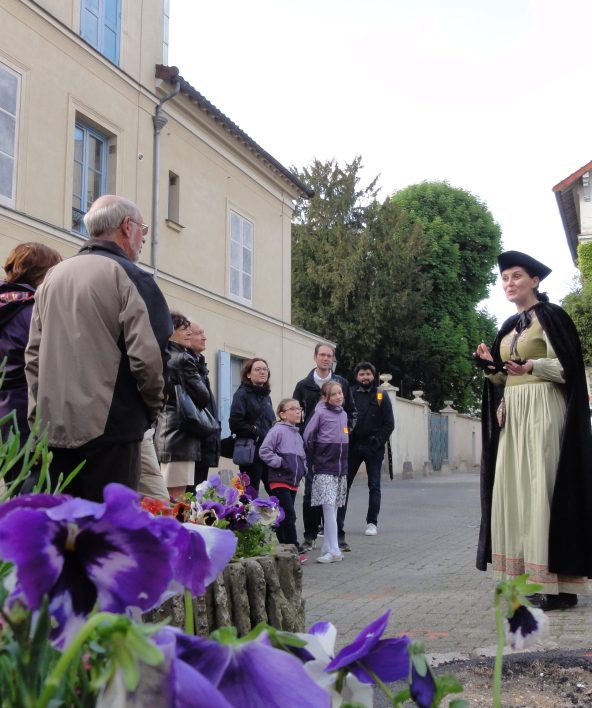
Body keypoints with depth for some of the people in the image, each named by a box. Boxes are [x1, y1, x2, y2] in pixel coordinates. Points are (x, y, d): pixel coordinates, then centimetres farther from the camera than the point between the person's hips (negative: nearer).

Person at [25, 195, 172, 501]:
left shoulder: (53, 276, 13)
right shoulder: (131, 277, -6)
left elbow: (33, 355, 14)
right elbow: (148, 357, -15)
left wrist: (41, 415, 16)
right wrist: (152, 407, 2)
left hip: (54, 428, 6)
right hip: (109, 429, -6)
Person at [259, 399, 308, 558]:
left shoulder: (297, 434, 17)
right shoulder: (278, 430, -9)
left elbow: (302, 456, 29)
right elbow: (264, 451, -15)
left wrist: (303, 468, 12)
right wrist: (280, 462, -17)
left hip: (293, 482, 8)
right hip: (280, 480, -8)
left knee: (284, 517, 13)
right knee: (289, 515, -11)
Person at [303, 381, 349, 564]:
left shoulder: (343, 414, 11)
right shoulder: (320, 412, -8)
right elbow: (308, 436, -7)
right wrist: (314, 459, 1)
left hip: (341, 467, 6)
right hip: (325, 468, -6)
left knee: (333, 508, 9)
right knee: (328, 507, -10)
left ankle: (328, 548, 16)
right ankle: (334, 551, -9)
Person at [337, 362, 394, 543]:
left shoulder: (381, 396, 2)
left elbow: (389, 424, 0)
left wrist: (377, 442, -9)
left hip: (373, 448, -1)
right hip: (352, 446, 1)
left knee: (374, 486, 5)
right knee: (344, 484, -1)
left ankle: (372, 523, 13)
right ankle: (337, 523, 2)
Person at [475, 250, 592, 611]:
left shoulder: (550, 316, -5)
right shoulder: (509, 327, 18)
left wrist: (531, 367, -26)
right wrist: (491, 365, 1)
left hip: (543, 411, -8)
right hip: (513, 415, 8)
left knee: (543, 487, -11)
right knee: (514, 487, 4)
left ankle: (559, 584, -8)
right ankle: (528, 577, 9)